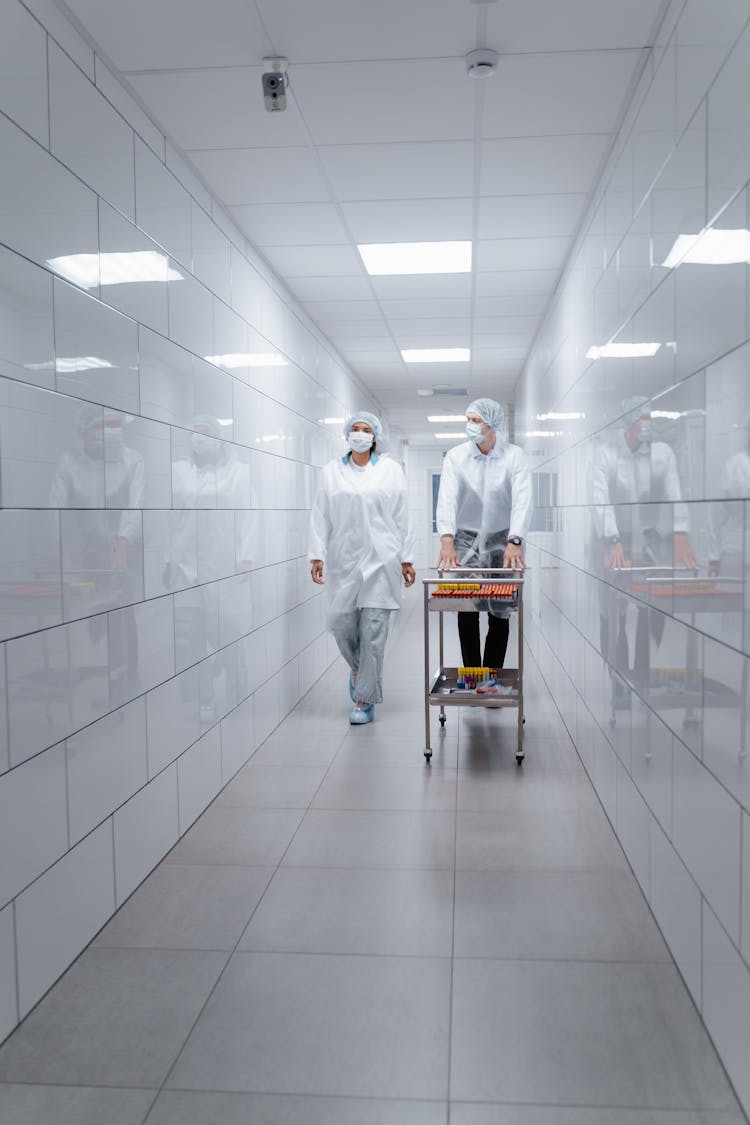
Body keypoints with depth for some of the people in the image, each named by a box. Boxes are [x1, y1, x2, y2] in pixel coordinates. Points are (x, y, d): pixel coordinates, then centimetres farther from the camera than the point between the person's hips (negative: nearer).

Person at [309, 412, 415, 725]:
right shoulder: (332, 470, 8)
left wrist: (406, 558, 3)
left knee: (373, 631, -4)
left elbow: (401, 517, 6)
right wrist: (317, 555, -3)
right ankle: (358, 668, 35)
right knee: (341, 625, 3)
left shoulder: (390, 470, 7)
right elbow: (320, 516, 5)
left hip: (380, 561, -1)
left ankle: (365, 699, 7)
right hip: (343, 560, 2)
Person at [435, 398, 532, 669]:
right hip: (466, 540, 0)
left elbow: (522, 500, -18)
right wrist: (447, 541, -33)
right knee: (466, 612, -4)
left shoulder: (514, 456, -7)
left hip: (502, 541, 0)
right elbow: (447, 498, -18)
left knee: (500, 614, 1)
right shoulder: (455, 456, -5)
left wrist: (515, 542, -33)